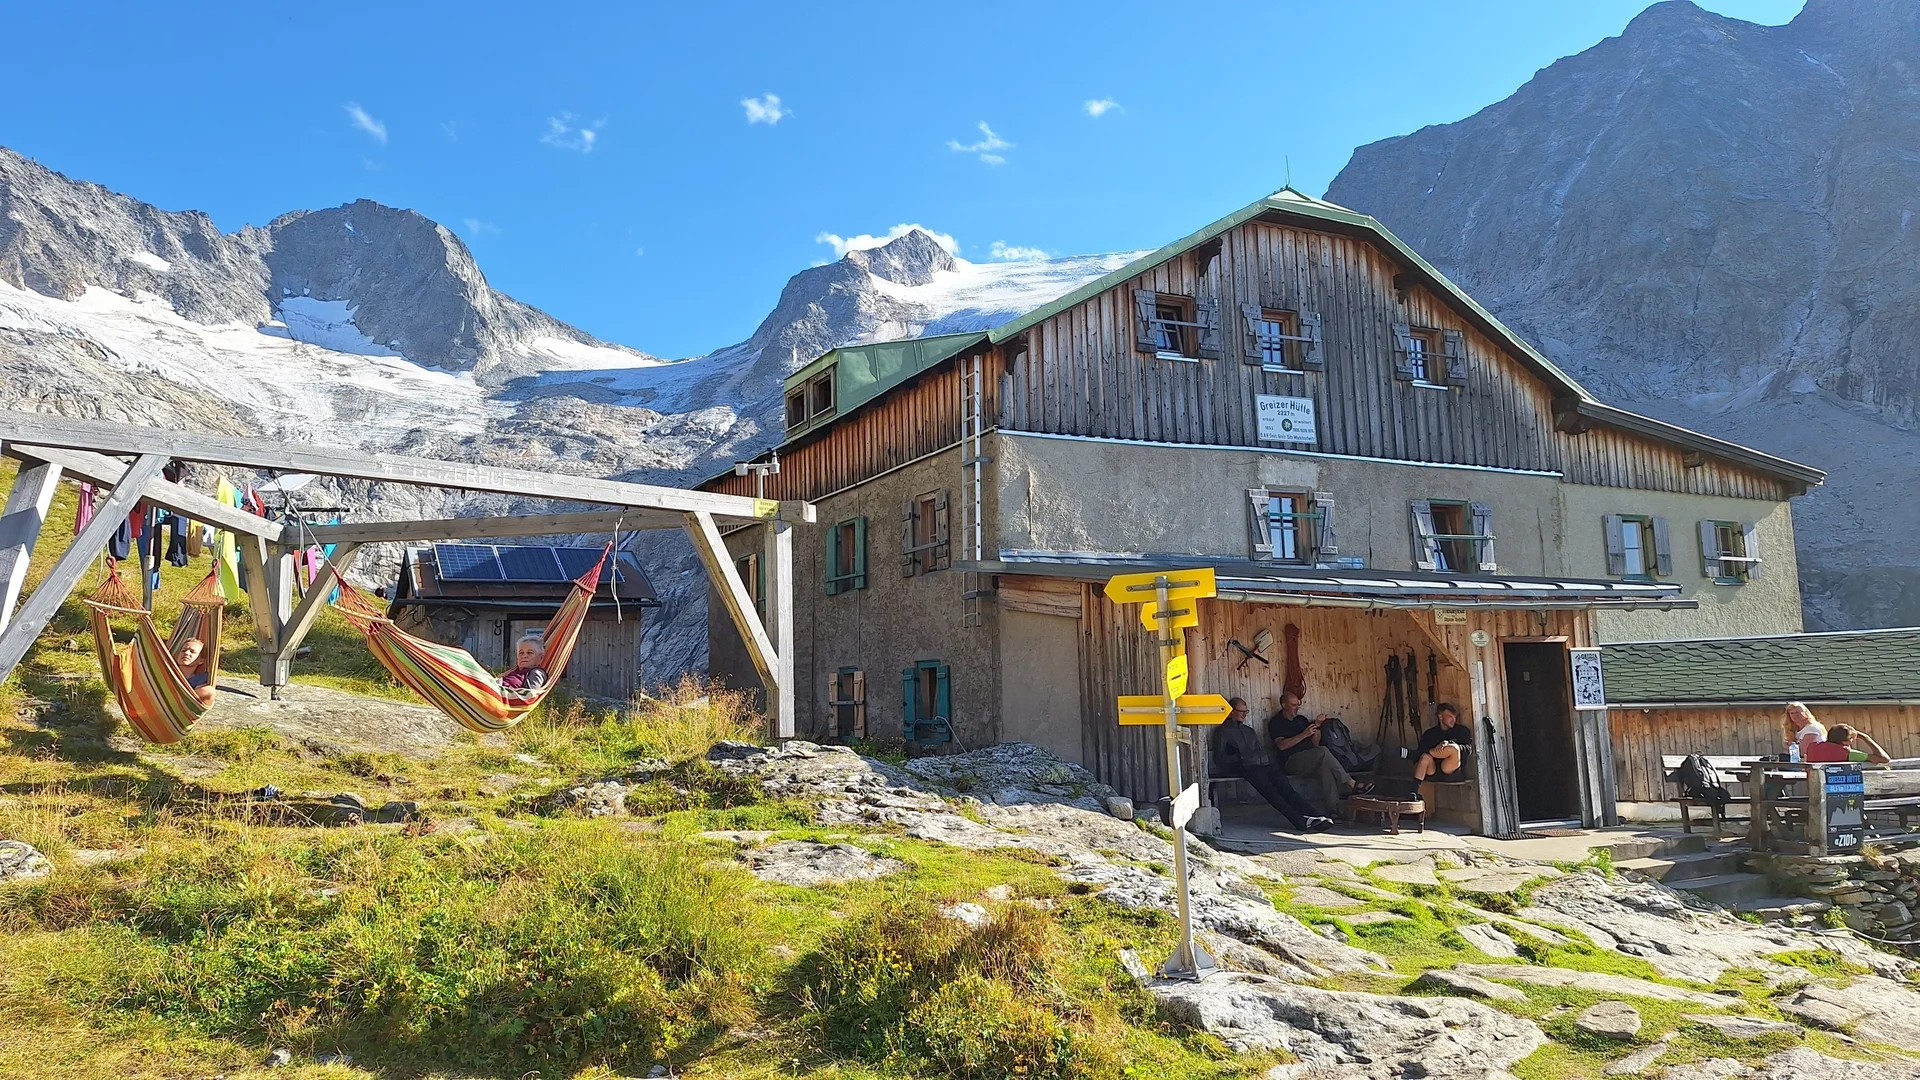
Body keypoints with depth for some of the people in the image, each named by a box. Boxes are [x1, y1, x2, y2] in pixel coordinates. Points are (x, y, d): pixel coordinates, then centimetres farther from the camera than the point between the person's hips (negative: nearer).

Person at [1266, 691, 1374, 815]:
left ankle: (1333, 810, -39)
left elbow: (1315, 744, 19)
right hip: (1291, 762, -6)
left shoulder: (1301, 719, 21)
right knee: (1323, 751, -29)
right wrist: (1303, 735, -18)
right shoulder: (1275, 723, 4)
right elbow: (1281, 745, -14)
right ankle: (1352, 785, -30)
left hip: (1310, 761, 6)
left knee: (1324, 768, -29)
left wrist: (1317, 727, 3)